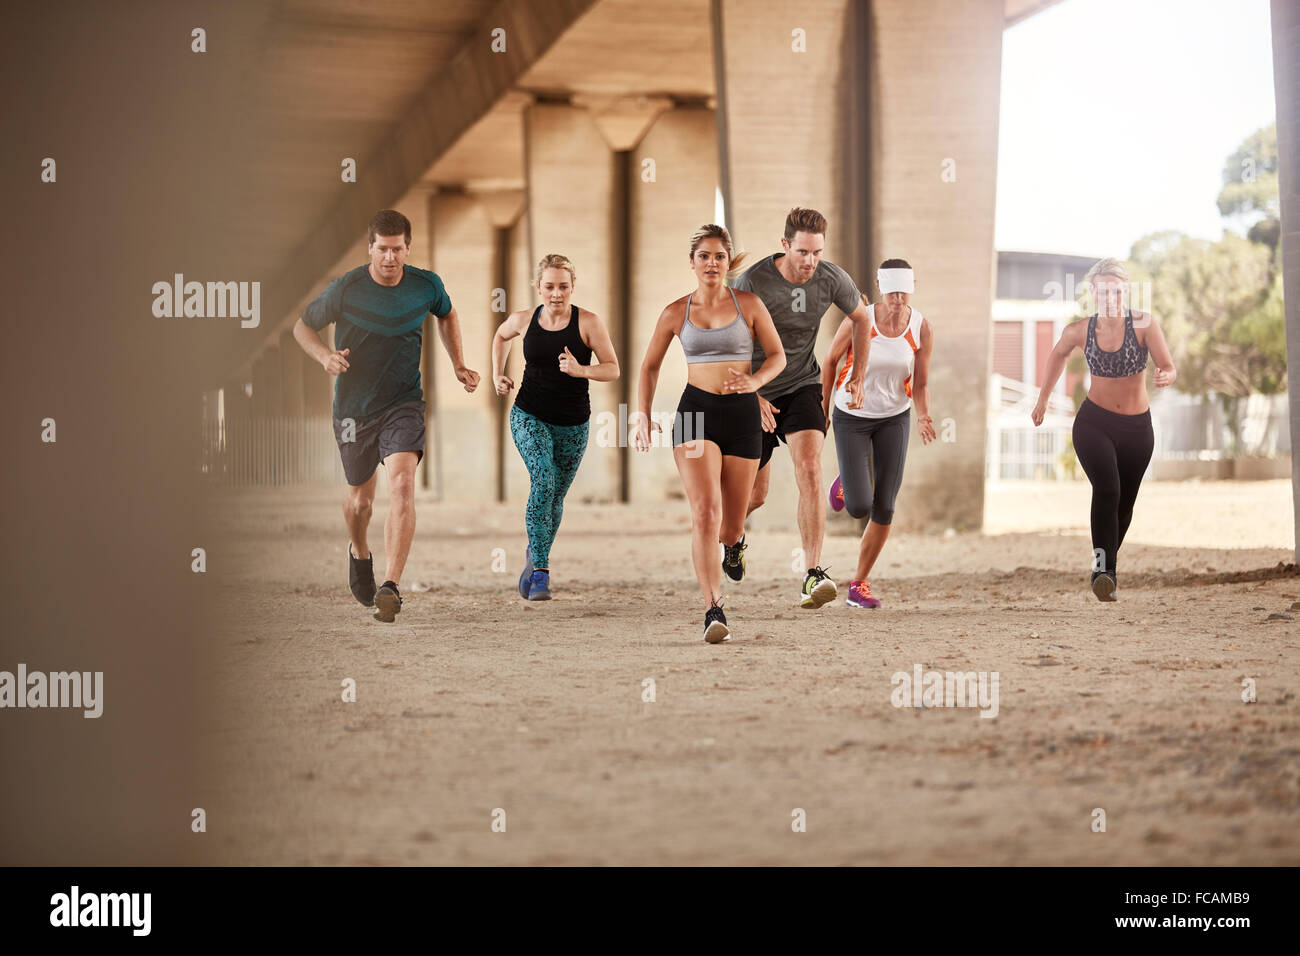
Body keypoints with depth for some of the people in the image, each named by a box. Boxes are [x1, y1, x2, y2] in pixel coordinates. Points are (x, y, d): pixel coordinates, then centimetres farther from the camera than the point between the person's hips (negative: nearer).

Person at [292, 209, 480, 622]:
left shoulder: (427, 285, -6)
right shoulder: (345, 289, -13)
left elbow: (446, 315, 19)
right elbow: (302, 327, 1)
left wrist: (459, 367, 11)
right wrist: (324, 355, -19)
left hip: (404, 403, 0)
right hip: (353, 407, 0)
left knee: (402, 482, -24)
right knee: (360, 498, 13)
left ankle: (390, 588, -27)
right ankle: (359, 553, 49)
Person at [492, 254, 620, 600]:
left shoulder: (588, 322, -10)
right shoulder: (524, 320, -3)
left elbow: (613, 369, -11)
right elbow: (501, 336, 21)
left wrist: (580, 370, -28)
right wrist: (498, 374, 11)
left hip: (572, 424, 1)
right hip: (530, 416, -1)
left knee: (556, 494, 12)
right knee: (543, 481, -23)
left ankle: (534, 556, 39)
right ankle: (540, 571, -23)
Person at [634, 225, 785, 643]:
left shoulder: (749, 305, 3)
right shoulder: (676, 313, 5)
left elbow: (778, 355, 7)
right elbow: (650, 365, 16)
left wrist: (755, 379, -14)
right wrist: (642, 414, 5)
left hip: (742, 413, 1)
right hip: (696, 410, -1)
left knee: (730, 527, 7)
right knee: (705, 511, -21)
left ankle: (734, 539, 47)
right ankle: (714, 610, -25)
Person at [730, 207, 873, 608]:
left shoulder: (831, 279, -11)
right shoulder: (753, 282, -21)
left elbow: (861, 318, 10)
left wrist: (858, 377, 6)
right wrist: (753, 397, -23)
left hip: (802, 385, 2)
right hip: (755, 390, -2)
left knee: (810, 470, -22)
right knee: (756, 493, 5)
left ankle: (813, 576, -25)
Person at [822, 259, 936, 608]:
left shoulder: (922, 329, -15)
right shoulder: (858, 321, -22)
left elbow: (921, 385, -8)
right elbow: (831, 359, -4)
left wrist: (923, 417, -29)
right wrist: (823, 408, 3)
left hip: (894, 418, 2)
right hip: (851, 418, -2)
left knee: (884, 508, -3)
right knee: (859, 508, -11)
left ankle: (859, 585, 14)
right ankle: (846, 486, 29)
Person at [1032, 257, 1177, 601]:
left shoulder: (1144, 324, -12)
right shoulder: (1079, 331, -6)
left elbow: (1171, 370, -14)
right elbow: (1059, 355, 16)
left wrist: (1166, 377, -38)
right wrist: (1042, 399, 22)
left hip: (1137, 429, 1)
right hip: (1093, 422, -1)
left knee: (1124, 503, 14)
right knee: (1107, 489, -25)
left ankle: (1108, 561, 38)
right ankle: (1104, 569, -34)